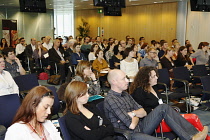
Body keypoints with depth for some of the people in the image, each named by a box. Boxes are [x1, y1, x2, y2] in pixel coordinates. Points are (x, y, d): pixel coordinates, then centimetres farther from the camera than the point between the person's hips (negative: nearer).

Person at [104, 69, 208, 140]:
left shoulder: (124, 94, 12)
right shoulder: (110, 100, -17)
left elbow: (143, 112, 9)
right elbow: (132, 125, -21)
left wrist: (133, 114, -11)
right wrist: (137, 116, 0)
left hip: (140, 127, 9)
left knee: (163, 108, -6)